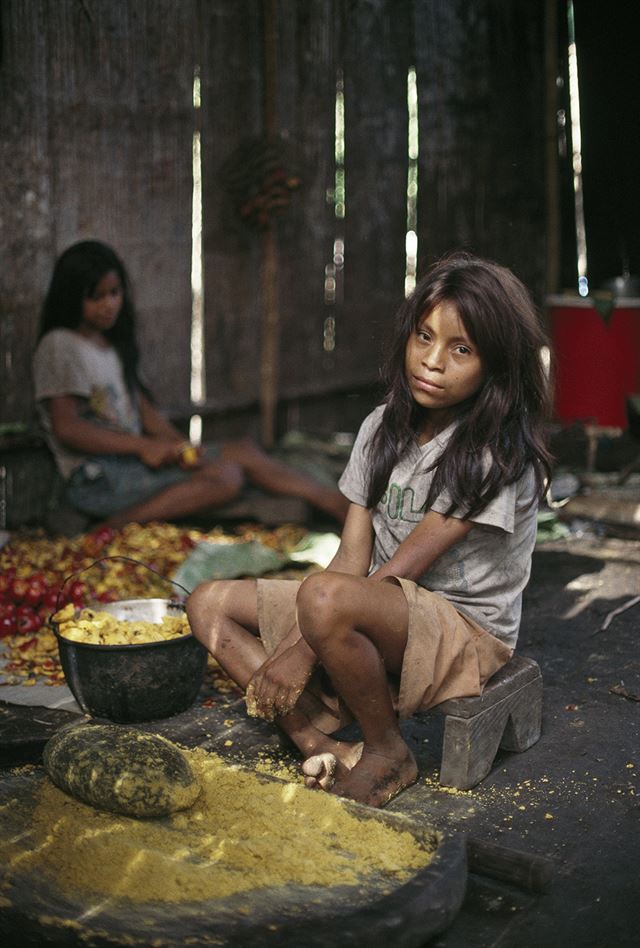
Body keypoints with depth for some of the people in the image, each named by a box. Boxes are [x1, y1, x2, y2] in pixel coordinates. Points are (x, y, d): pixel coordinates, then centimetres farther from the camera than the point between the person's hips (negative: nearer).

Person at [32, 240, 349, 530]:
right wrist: (142, 446, -20)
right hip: (95, 479, -8)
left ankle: (334, 504, -7)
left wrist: (178, 443, -6)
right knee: (225, 476, -23)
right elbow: (66, 428, -16)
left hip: (127, 463, 8)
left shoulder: (113, 345, 20)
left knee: (243, 449, -3)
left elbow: (144, 409, 15)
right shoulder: (59, 346, -6)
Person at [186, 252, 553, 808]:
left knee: (325, 598, -37)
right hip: (383, 609, 8)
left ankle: (389, 753, -11)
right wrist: (298, 638, -15)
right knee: (209, 604, 2)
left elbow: (405, 568, -20)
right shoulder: (383, 428, 5)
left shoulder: (496, 451, -16)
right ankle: (326, 747, -15)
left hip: (467, 631, -8)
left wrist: (303, 647, -23)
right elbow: (353, 556, 0)